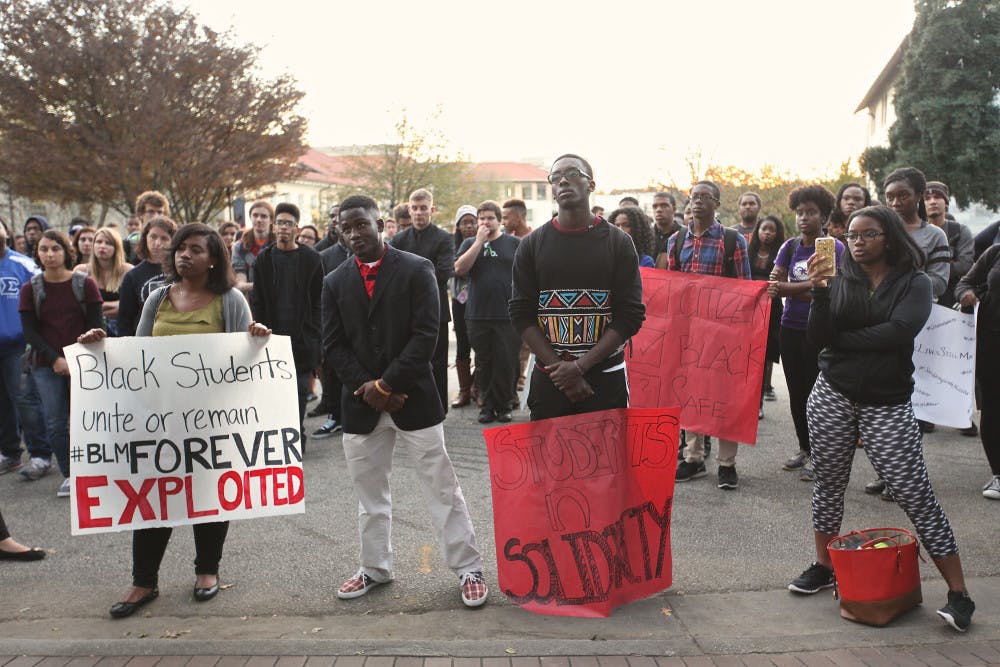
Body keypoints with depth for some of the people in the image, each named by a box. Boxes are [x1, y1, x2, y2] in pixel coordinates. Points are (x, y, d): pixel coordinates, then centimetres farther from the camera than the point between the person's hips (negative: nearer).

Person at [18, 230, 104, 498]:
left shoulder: (85, 284, 1)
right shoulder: (30, 289, 5)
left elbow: (96, 325, 1)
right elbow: (29, 331, 2)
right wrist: (56, 359, -9)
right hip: (46, 365, 1)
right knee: (55, 423, -1)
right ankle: (69, 474, 12)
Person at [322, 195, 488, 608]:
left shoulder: (417, 270, -5)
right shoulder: (335, 282, 7)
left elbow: (426, 335, -11)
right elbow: (334, 345, 4)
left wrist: (386, 384, -14)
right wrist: (367, 388, -9)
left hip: (414, 397, -4)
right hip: (361, 402, 4)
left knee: (441, 488, 1)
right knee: (368, 491, 14)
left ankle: (468, 568, 12)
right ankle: (375, 568, 30)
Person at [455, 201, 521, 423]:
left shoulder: (514, 243, 5)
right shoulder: (470, 243, 10)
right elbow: (459, 269, -7)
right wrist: (479, 241, -9)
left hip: (508, 315, -2)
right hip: (478, 315, 2)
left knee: (507, 363, -1)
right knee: (483, 364, 9)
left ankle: (503, 405, 13)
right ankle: (487, 405, 19)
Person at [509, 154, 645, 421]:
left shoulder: (618, 242, 1)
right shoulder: (532, 245, 5)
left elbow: (631, 315, -4)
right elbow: (521, 314, 1)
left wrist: (580, 366, -12)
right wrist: (560, 369, -9)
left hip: (606, 378, -1)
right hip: (548, 379, 1)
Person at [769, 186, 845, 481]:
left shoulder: (835, 248, -5)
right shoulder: (790, 246, 9)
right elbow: (775, 282, 1)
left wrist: (788, 288, -17)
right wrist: (809, 290, -15)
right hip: (791, 327, 5)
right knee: (796, 391, 11)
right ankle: (804, 448, 25)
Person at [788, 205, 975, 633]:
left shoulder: (914, 283, -1)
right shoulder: (840, 281, 5)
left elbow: (899, 331, -19)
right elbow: (818, 339, -6)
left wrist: (843, 340, -10)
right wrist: (819, 292, -18)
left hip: (887, 402, -3)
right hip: (833, 397, 3)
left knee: (915, 494, -5)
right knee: (828, 485, 10)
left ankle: (958, 594, 2)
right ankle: (824, 567, 28)